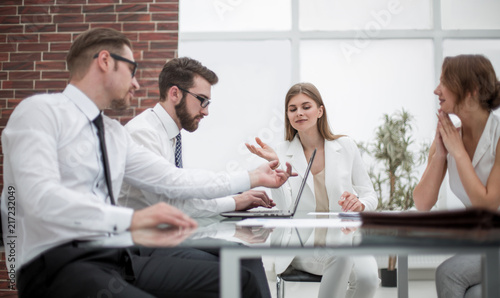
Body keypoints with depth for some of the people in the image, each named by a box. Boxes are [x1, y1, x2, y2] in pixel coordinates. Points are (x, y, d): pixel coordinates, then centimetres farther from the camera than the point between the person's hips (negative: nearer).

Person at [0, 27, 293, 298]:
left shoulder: (116, 133, 19)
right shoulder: (41, 111, -4)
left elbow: (172, 179, 21)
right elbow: (41, 197, -19)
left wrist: (253, 178, 24)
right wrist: (132, 217, -28)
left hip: (115, 256, 8)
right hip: (56, 263, -7)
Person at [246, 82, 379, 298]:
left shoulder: (345, 147, 6)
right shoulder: (283, 153, 3)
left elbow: (370, 195, 9)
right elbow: (285, 209, -8)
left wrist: (360, 204, -15)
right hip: (304, 244, -1)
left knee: (367, 276, -29)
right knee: (341, 255, -33)